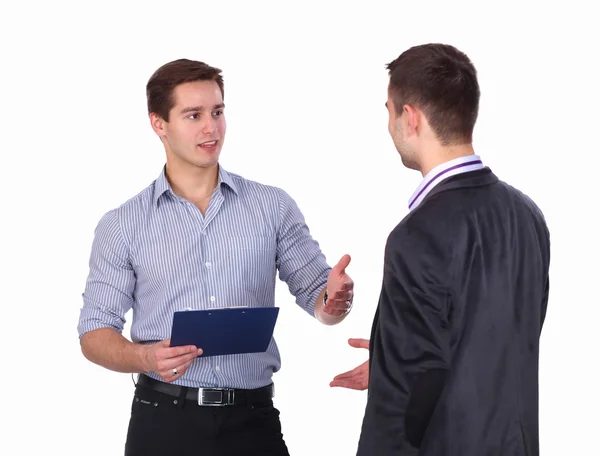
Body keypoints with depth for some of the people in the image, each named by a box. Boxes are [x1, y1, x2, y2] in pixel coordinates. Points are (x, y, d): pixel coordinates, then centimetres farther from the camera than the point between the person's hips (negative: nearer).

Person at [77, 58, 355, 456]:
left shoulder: (273, 207, 5)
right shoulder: (123, 225, 3)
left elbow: (316, 294, 5)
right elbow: (94, 333, 2)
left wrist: (334, 300, -20)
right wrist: (146, 358, -19)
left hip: (253, 419, 1)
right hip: (164, 422, -1)